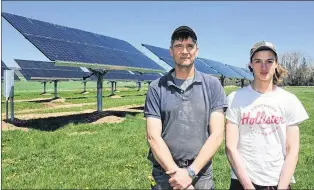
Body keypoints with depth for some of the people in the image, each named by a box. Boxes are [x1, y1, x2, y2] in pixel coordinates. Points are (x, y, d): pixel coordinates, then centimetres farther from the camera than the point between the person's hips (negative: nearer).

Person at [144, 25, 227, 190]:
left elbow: (217, 134, -6)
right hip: (165, 174, 0)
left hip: (201, 174, 1)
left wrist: (191, 171, -13)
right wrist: (176, 173, -16)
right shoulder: (156, 88, -2)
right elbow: (153, 136, -7)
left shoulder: (212, 85, -1)